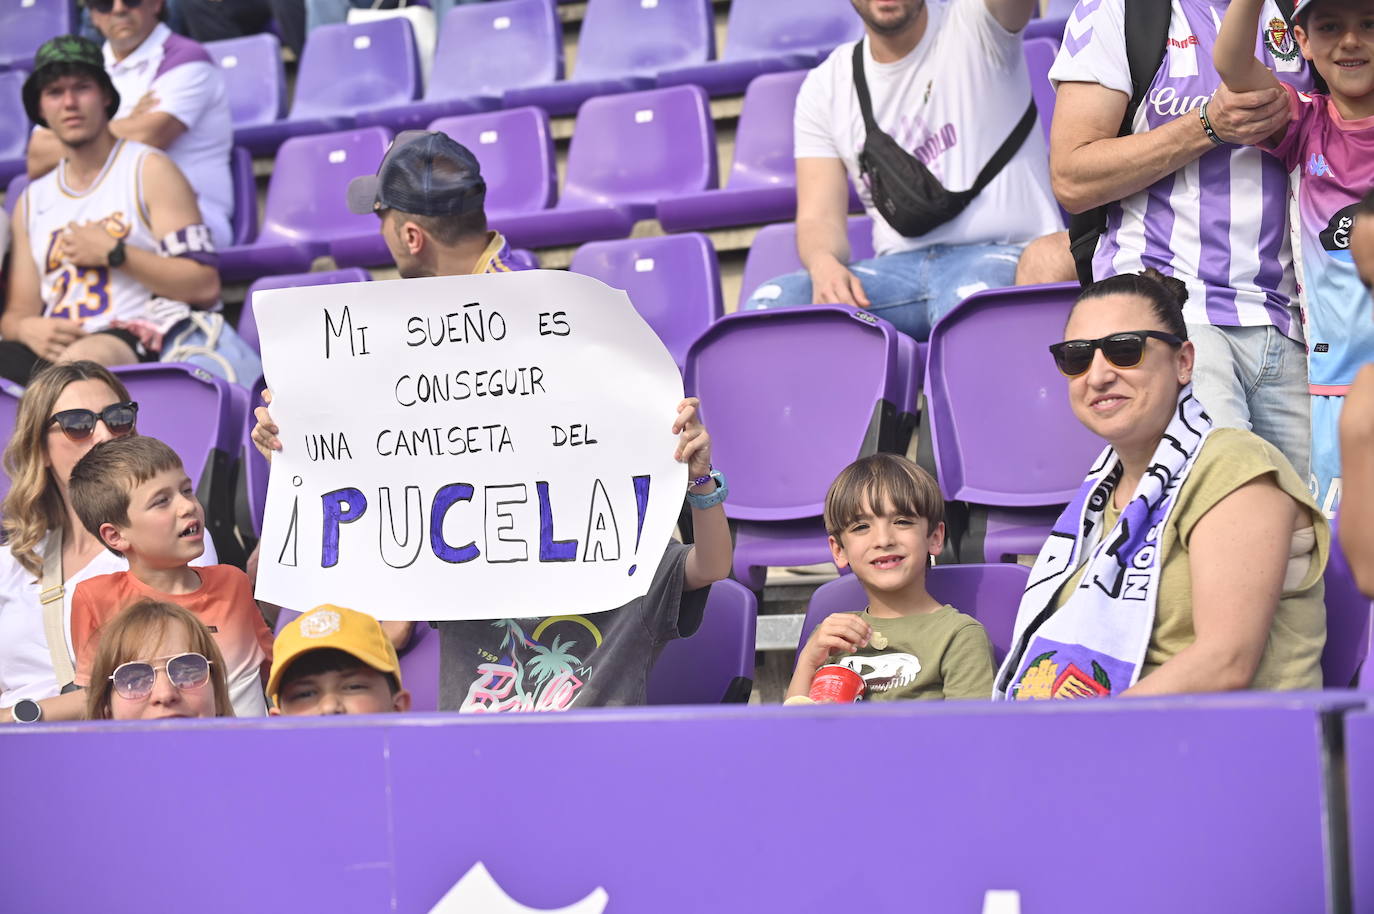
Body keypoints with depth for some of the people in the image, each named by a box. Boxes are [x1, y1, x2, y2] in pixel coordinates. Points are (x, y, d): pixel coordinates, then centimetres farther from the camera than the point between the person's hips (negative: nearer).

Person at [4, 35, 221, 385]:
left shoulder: (149, 171, 8)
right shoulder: (32, 201, 24)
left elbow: (205, 286, -2)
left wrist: (113, 253, -6)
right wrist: (27, 327, -4)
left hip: (132, 339, -4)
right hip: (51, 349, 5)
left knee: (83, 358, -41)